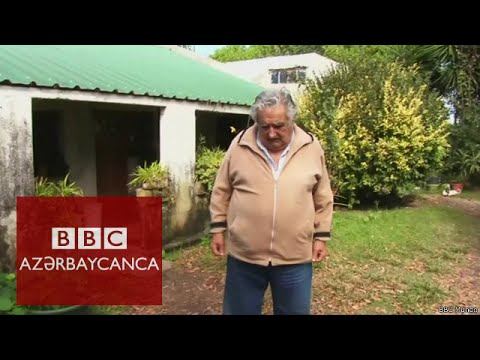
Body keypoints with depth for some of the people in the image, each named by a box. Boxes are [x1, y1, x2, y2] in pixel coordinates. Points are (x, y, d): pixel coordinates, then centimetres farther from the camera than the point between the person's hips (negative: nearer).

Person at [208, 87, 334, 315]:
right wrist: (218, 229, 3)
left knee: (294, 310, 16)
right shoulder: (239, 145, -4)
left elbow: (322, 198, 6)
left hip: (295, 257, 1)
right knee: (240, 310, 15)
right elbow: (221, 191, 4)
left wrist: (321, 236, 5)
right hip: (244, 254, 0)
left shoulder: (311, 148, -3)